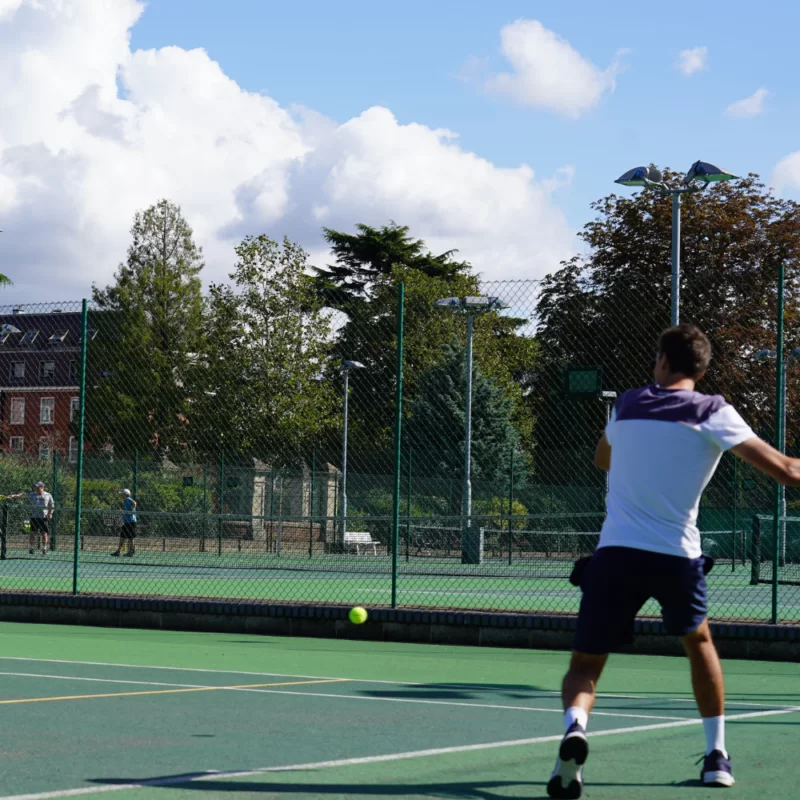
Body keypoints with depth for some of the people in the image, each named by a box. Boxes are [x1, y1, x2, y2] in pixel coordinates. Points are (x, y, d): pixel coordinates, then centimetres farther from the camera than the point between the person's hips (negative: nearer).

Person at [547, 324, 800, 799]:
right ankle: (717, 756, 29)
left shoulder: (627, 405, 13)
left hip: (615, 554, 1)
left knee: (585, 666, 6)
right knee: (698, 640, 29)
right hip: (677, 555, -1)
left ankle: (575, 728, -28)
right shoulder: (713, 413, 1)